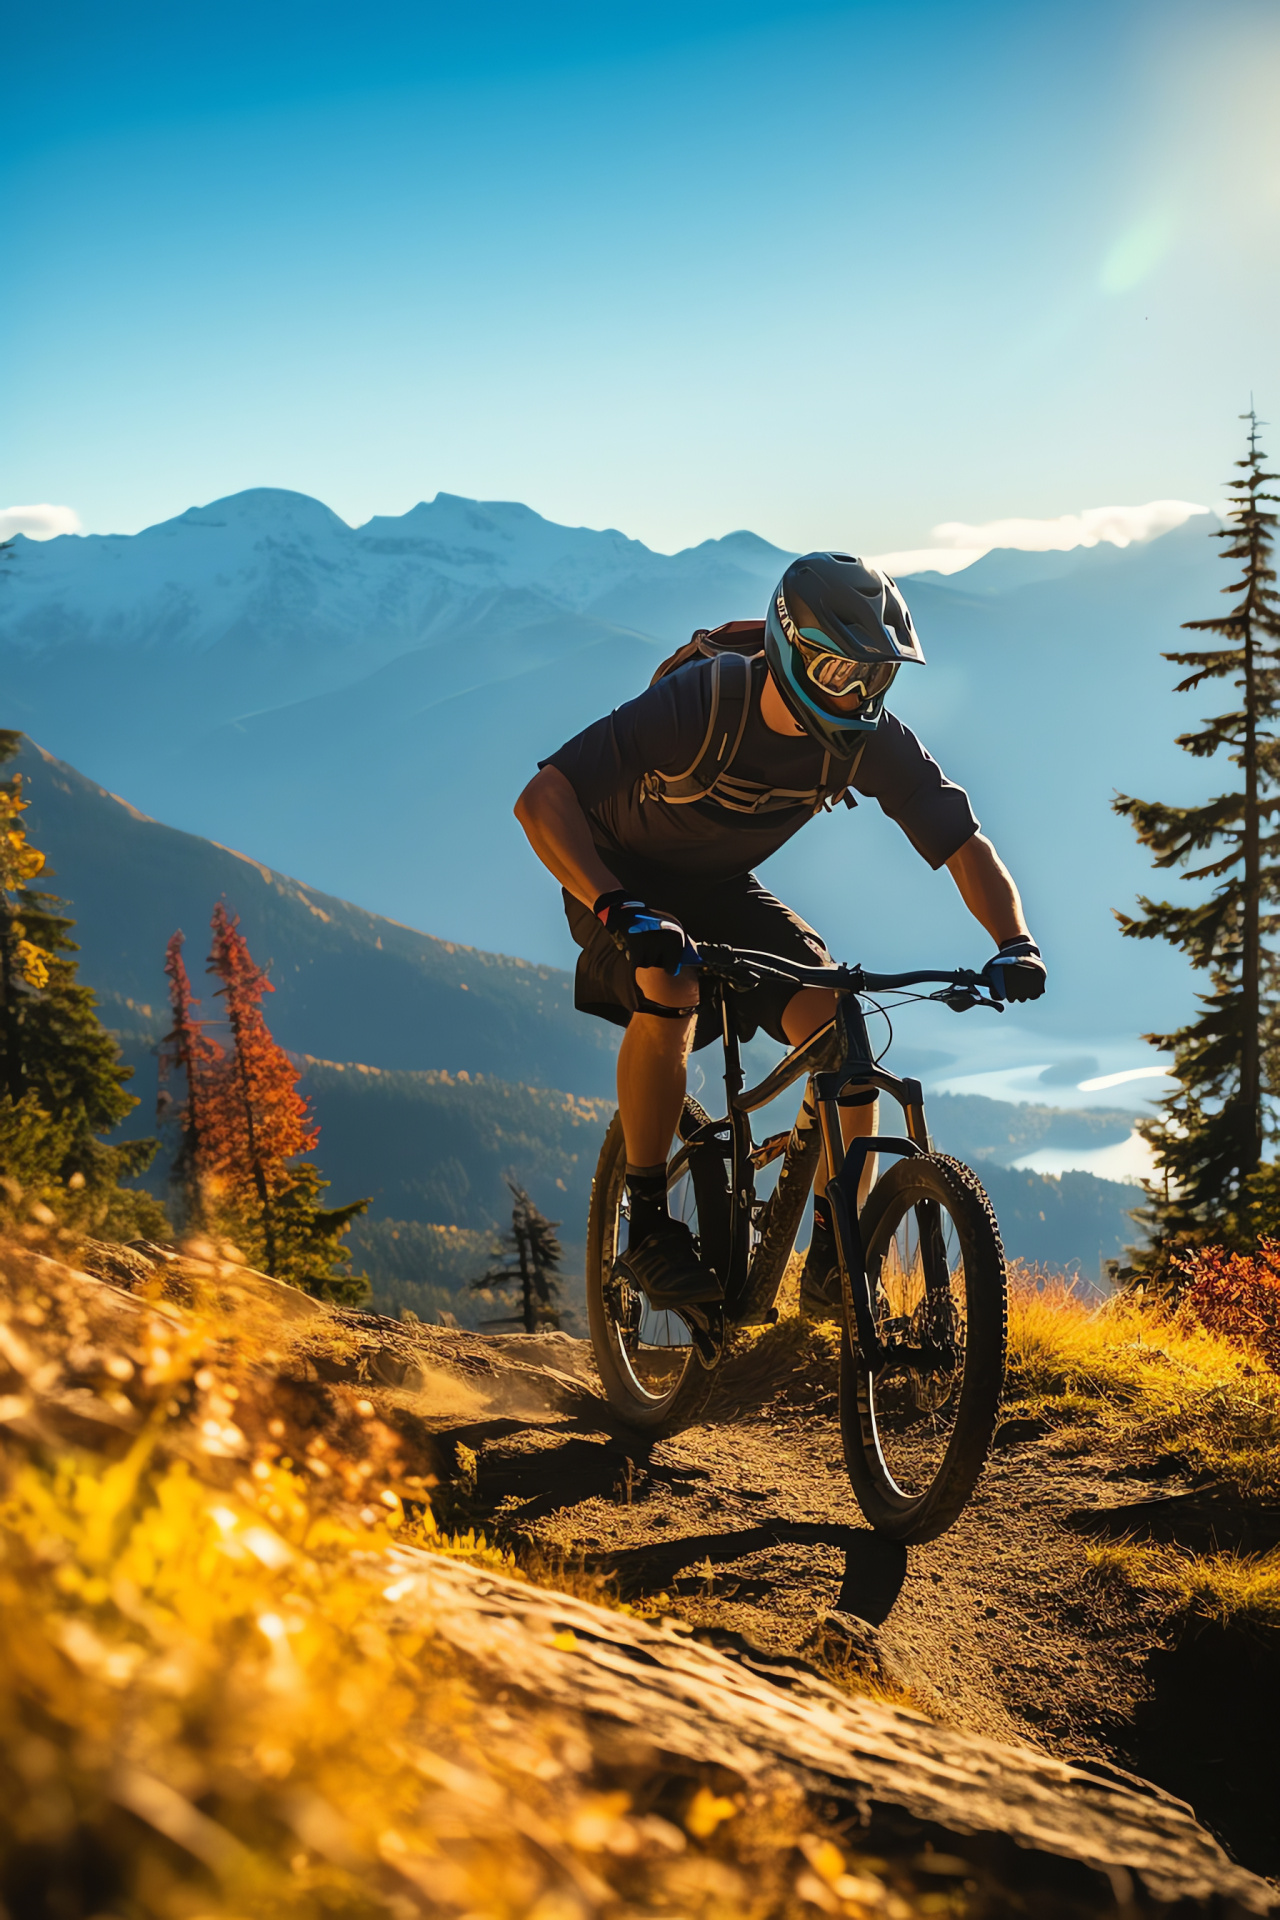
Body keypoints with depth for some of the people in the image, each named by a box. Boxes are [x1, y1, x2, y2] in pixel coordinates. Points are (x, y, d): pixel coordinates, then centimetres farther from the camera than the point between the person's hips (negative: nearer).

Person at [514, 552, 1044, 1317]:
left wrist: (1015, 945, -32)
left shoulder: (870, 739, -21)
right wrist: (621, 912, -53)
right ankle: (649, 1224, -18)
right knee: (669, 994, -36)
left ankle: (835, 1260, -7)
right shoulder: (700, 701, -34)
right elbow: (543, 799, -38)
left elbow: (965, 844, -13)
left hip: (722, 887, 4)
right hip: (624, 878, -4)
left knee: (838, 1024, -20)